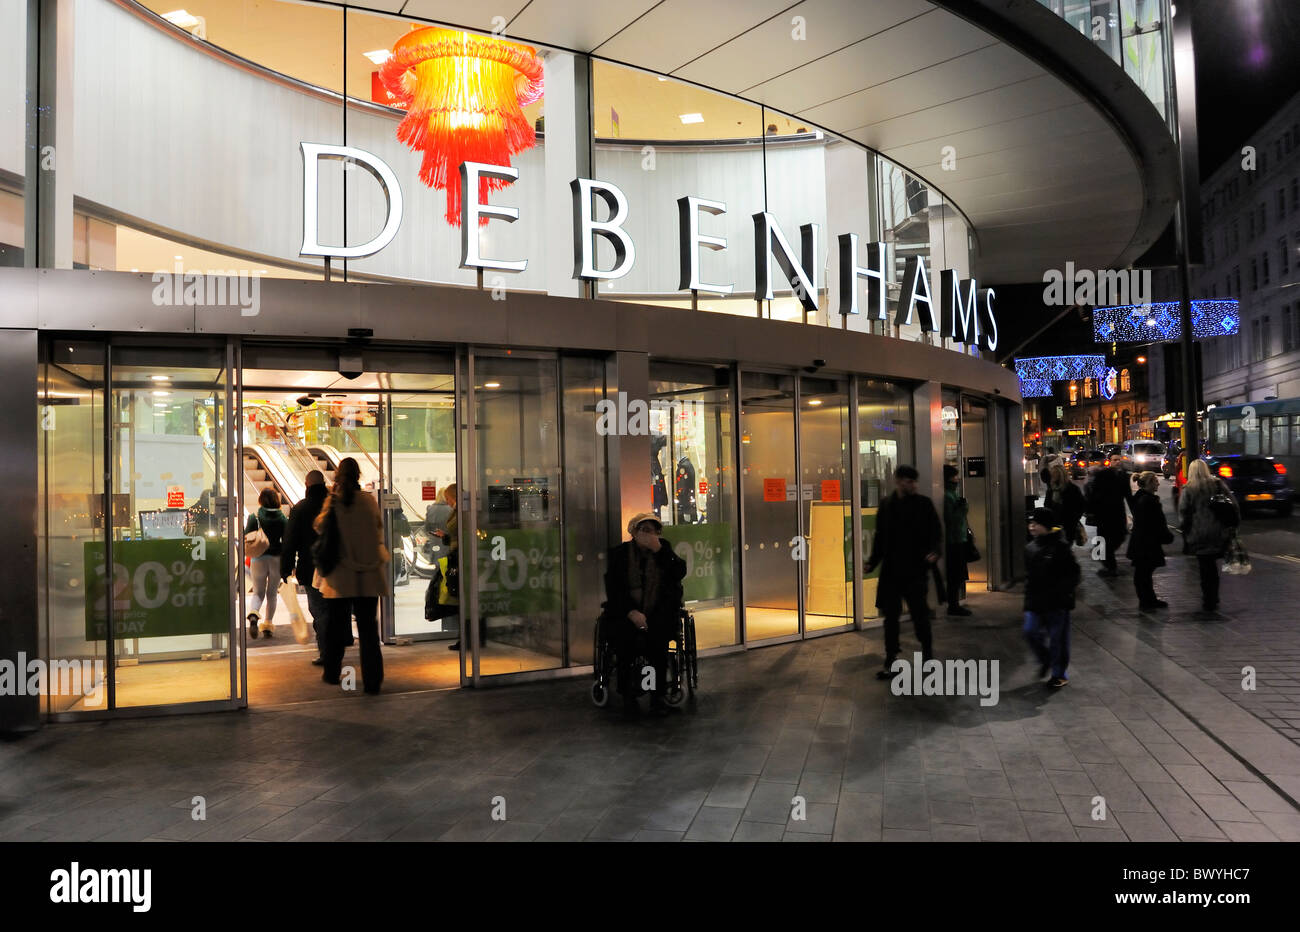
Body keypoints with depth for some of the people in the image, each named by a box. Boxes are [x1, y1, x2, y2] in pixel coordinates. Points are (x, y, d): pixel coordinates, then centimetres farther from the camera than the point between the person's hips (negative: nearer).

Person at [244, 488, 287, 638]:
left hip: (258, 559, -1)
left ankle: (253, 615, -19)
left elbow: (246, 539, -8)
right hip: (277, 559, 1)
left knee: (258, 593, 10)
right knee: (271, 593, 13)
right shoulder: (282, 519, -3)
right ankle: (268, 625, 12)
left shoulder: (254, 518, -6)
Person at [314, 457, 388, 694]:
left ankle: (332, 673, 27)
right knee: (368, 626, 4)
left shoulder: (333, 501, -8)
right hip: (368, 575, 1)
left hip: (341, 575, -1)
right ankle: (372, 679, 2)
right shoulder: (370, 501, -1)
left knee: (336, 625, 13)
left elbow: (319, 527, 0)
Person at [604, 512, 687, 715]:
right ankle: (627, 692, -10)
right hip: (626, 612, 0)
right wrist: (632, 612, -15)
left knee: (657, 635, -30)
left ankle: (657, 694, -19)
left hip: (658, 614, 0)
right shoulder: (620, 554, 6)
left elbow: (680, 573, -3)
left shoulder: (665, 550, 12)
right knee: (625, 634, -30)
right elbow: (613, 589, -2)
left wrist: (660, 551, -12)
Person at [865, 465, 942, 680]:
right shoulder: (886, 506, 7)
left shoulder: (923, 504, -1)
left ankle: (926, 653, 24)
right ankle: (890, 662, 14)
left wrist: (933, 552, -20)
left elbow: (936, 532, -2)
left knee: (919, 614, 4)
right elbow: (880, 537, 12)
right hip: (891, 572, 3)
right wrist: (872, 562, 3)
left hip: (916, 570, -3)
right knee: (890, 616, 6)